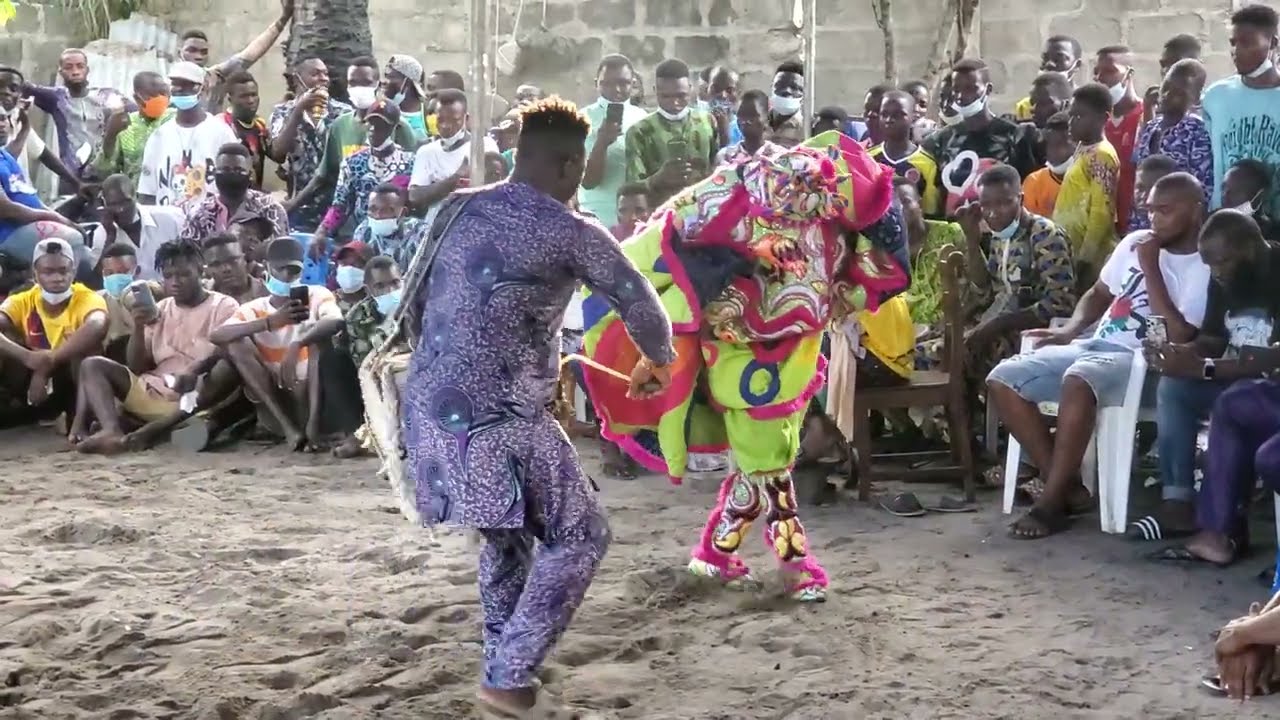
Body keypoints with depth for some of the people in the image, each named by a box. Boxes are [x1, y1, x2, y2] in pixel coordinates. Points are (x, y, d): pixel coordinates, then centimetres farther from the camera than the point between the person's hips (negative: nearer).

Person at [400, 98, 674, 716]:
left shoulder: (458, 209, 11)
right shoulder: (573, 233, -6)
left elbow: (419, 303, 19)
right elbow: (641, 305, 3)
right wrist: (658, 360, 24)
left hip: (428, 406, 7)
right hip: (498, 418, -7)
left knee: (506, 533, 27)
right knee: (579, 537, 9)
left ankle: (502, 662, 33)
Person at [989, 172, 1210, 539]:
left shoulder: (1206, 269, -6)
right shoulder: (1135, 242, 15)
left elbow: (1177, 337, -18)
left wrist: (1150, 267, -14)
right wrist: (1069, 330, 6)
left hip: (1143, 363, -8)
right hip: (1094, 346, 8)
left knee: (1078, 380, -40)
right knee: (1002, 380, -12)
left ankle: (1050, 504, -28)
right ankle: (1066, 486, -9)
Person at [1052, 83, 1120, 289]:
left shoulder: (1101, 156, -13)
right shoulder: (1083, 151, 15)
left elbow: (1102, 213, -19)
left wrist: (1085, 259, -20)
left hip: (1090, 258, -9)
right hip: (1072, 252, 9)